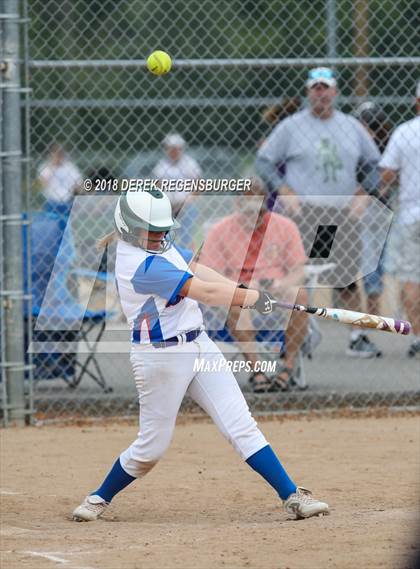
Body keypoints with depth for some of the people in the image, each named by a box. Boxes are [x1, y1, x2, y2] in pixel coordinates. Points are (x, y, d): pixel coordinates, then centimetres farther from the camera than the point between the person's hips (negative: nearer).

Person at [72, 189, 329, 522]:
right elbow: (206, 293, -21)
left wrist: (247, 294, -6)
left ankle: (292, 496, -4)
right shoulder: (142, 266, -23)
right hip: (161, 357, -8)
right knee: (152, 446, 3)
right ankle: (100, 498, 27)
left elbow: (197, 269, 6)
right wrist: (254, 297, -13)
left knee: (241, 425, 0)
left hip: (199, 345, 8)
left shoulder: (159, 243, 7)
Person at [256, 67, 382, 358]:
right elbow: (263, 161, 4)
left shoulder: (351, 126, 12)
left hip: (344, 215, 3)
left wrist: (359, 197, 5)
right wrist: (287, 194, -7)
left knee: (348, 278, 5)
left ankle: (358, 337, 11)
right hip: (304, 213, -3)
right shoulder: (291, 126, 2)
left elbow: (374, 163, 19)